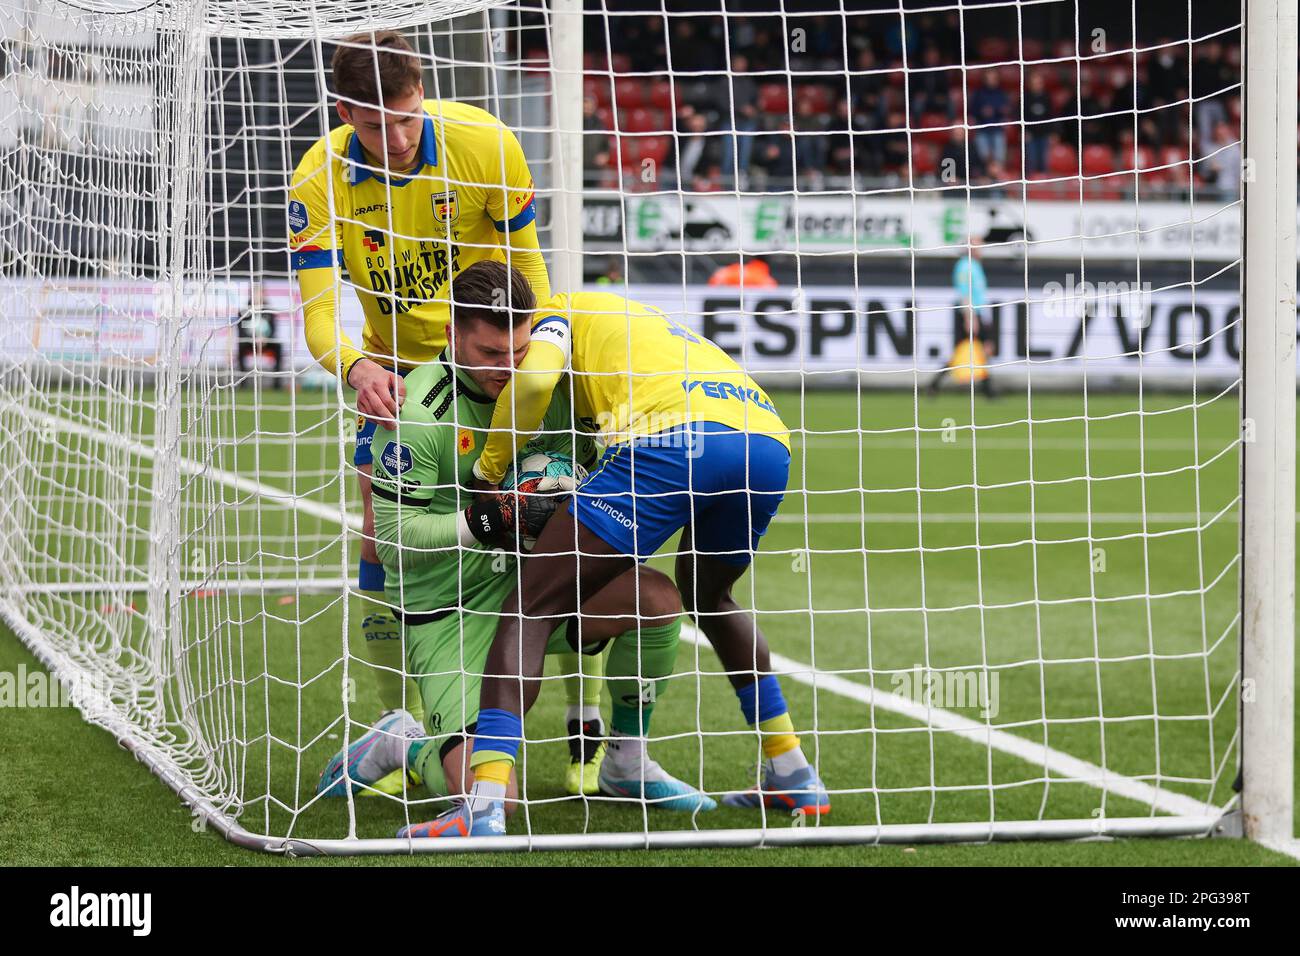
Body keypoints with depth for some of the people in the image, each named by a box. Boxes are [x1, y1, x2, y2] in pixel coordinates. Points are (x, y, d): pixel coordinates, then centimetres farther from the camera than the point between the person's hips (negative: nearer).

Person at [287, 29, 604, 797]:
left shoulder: (485, 144, -22)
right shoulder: (320, 182, -20)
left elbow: (525, 263, -9)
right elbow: (318, 311, -25)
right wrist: (357, 368, -45)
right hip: (396, 367, 1)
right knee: (382, 536, -7)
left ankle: (587, 720, 3)